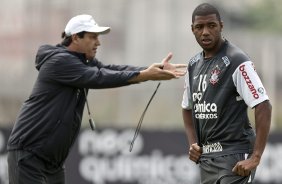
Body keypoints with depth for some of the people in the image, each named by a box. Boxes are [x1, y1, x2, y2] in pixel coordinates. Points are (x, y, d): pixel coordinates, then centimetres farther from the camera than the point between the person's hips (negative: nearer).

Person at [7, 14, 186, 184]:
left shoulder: (85, 62, 11)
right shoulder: (59, 61, -16)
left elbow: (112, 69, -2)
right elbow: (99, 77, -24)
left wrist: (156, 69, -17)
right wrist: (144, 75, -28)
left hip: (53, 156, 9)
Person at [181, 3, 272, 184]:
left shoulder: (236, 61, -11)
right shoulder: (194, 65, 13)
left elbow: (263, 107, -17)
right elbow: (188, 108, 26)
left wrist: (255, 157, -22)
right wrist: (193, 144, 10)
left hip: (233, 156, -8)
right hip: (206, 158, 8)